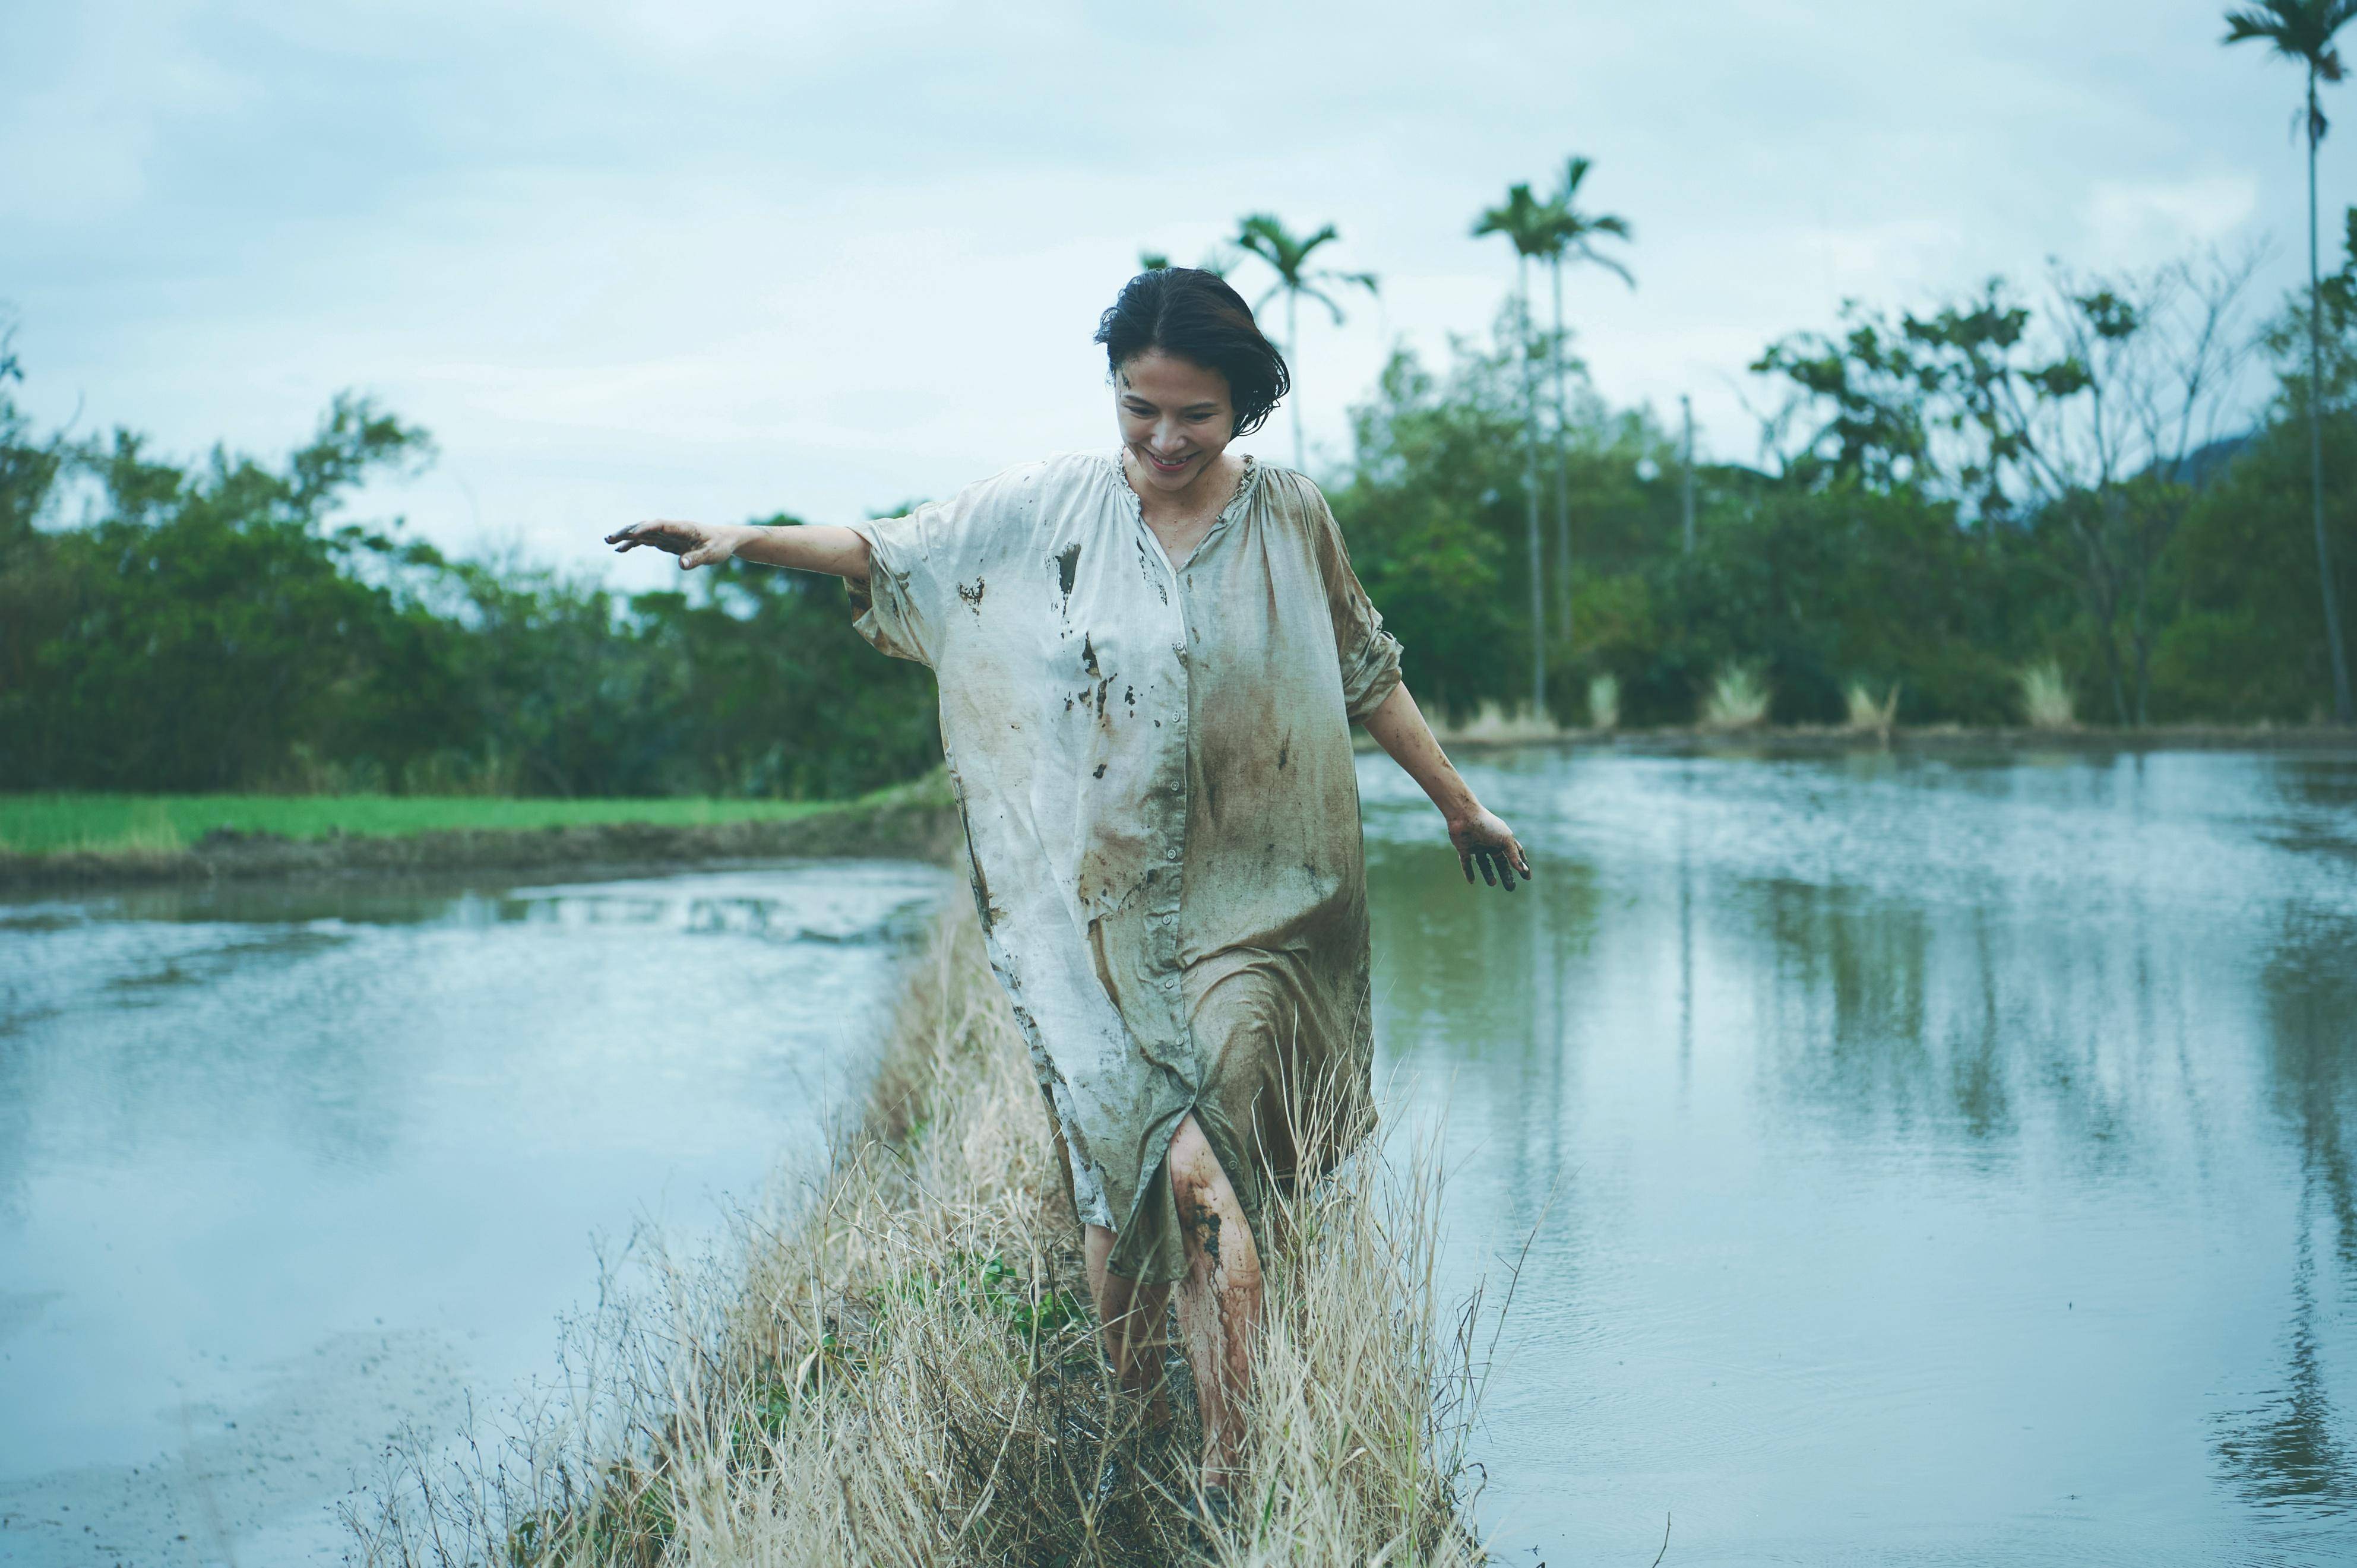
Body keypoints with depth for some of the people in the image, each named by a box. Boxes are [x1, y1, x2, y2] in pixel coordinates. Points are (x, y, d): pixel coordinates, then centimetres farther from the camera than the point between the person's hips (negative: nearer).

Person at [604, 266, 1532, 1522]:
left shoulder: (1288, 517, 2)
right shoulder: (1049, 507, 0)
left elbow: (1365, 673, 13)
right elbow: (890, 554, 8)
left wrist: (1459, 803, 18)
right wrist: (744, 539, -1)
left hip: (1244, 911, -1)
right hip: (1093, 912, 1)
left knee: (1203, 1172, -11)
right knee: (1113, 1172, 3)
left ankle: (1226, 1477, -5)